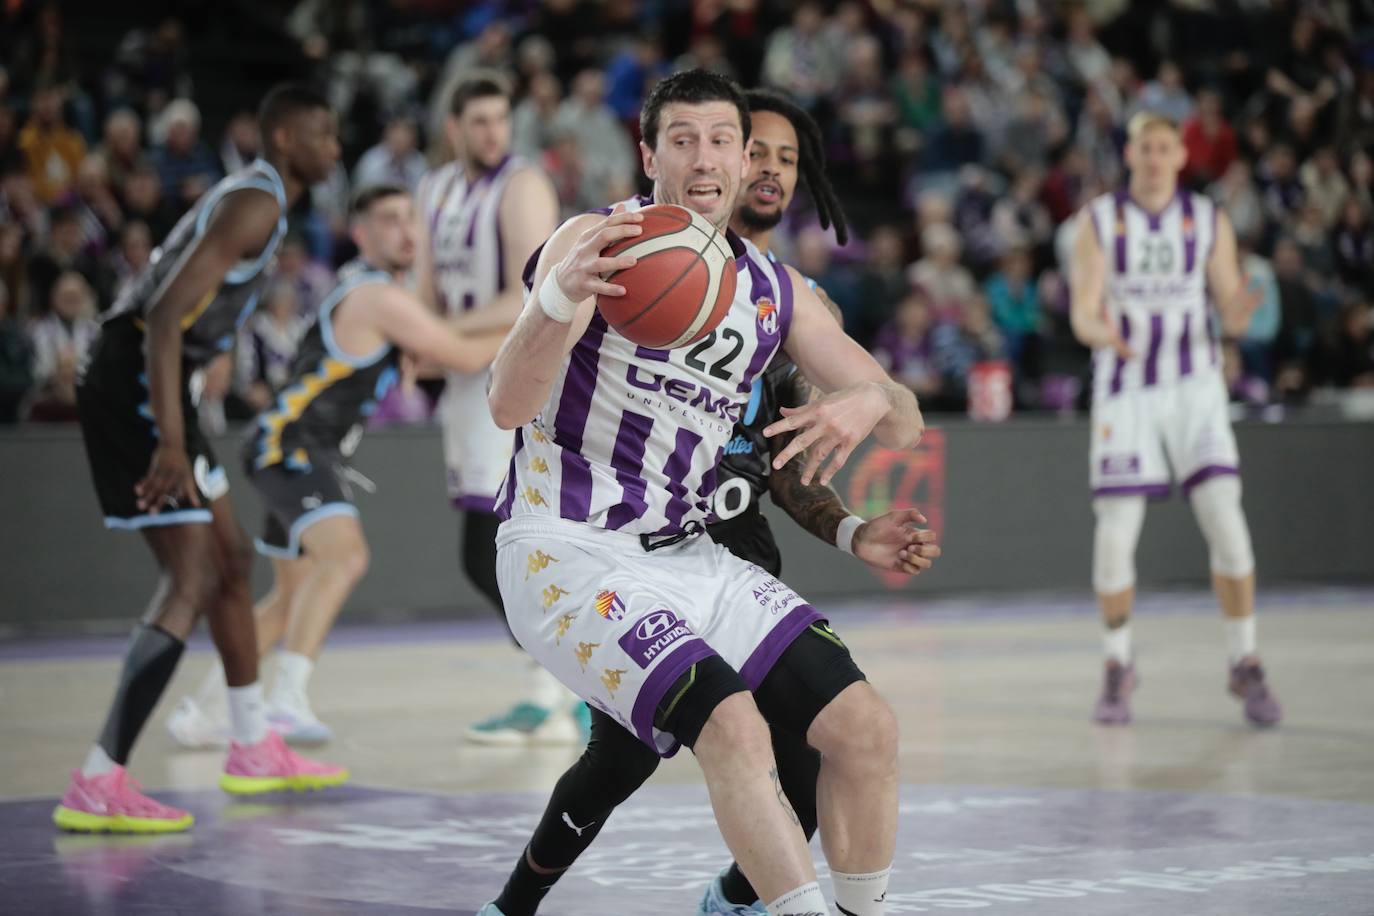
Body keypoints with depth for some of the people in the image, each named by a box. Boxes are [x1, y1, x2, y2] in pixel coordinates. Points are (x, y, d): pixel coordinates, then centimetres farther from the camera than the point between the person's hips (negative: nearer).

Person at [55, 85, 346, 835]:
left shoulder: (250, 199, 18)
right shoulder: (257, 204, -14)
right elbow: (166, 315, -25)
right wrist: (171, 444, -31)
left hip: (147, 385, 11)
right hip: (135, 384, -11)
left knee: (230, 559, 21)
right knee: (191, 585, -13)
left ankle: (254, 750, 34)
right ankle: (97, 787, -17)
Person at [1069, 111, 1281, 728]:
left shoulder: (1209, 222, 3)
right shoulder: (1098, 221, -1)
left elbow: (1229, 311, 3)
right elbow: (1082, 312, -8)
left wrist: (1240, 315, -22)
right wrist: (1103, 333, -31)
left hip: (1194, 384, 1)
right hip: (1124, 387, -1)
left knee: (1226, 521, -13)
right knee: (1115, 534, -6)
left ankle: (1245, 665, -1)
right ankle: (1118, 667, 14)